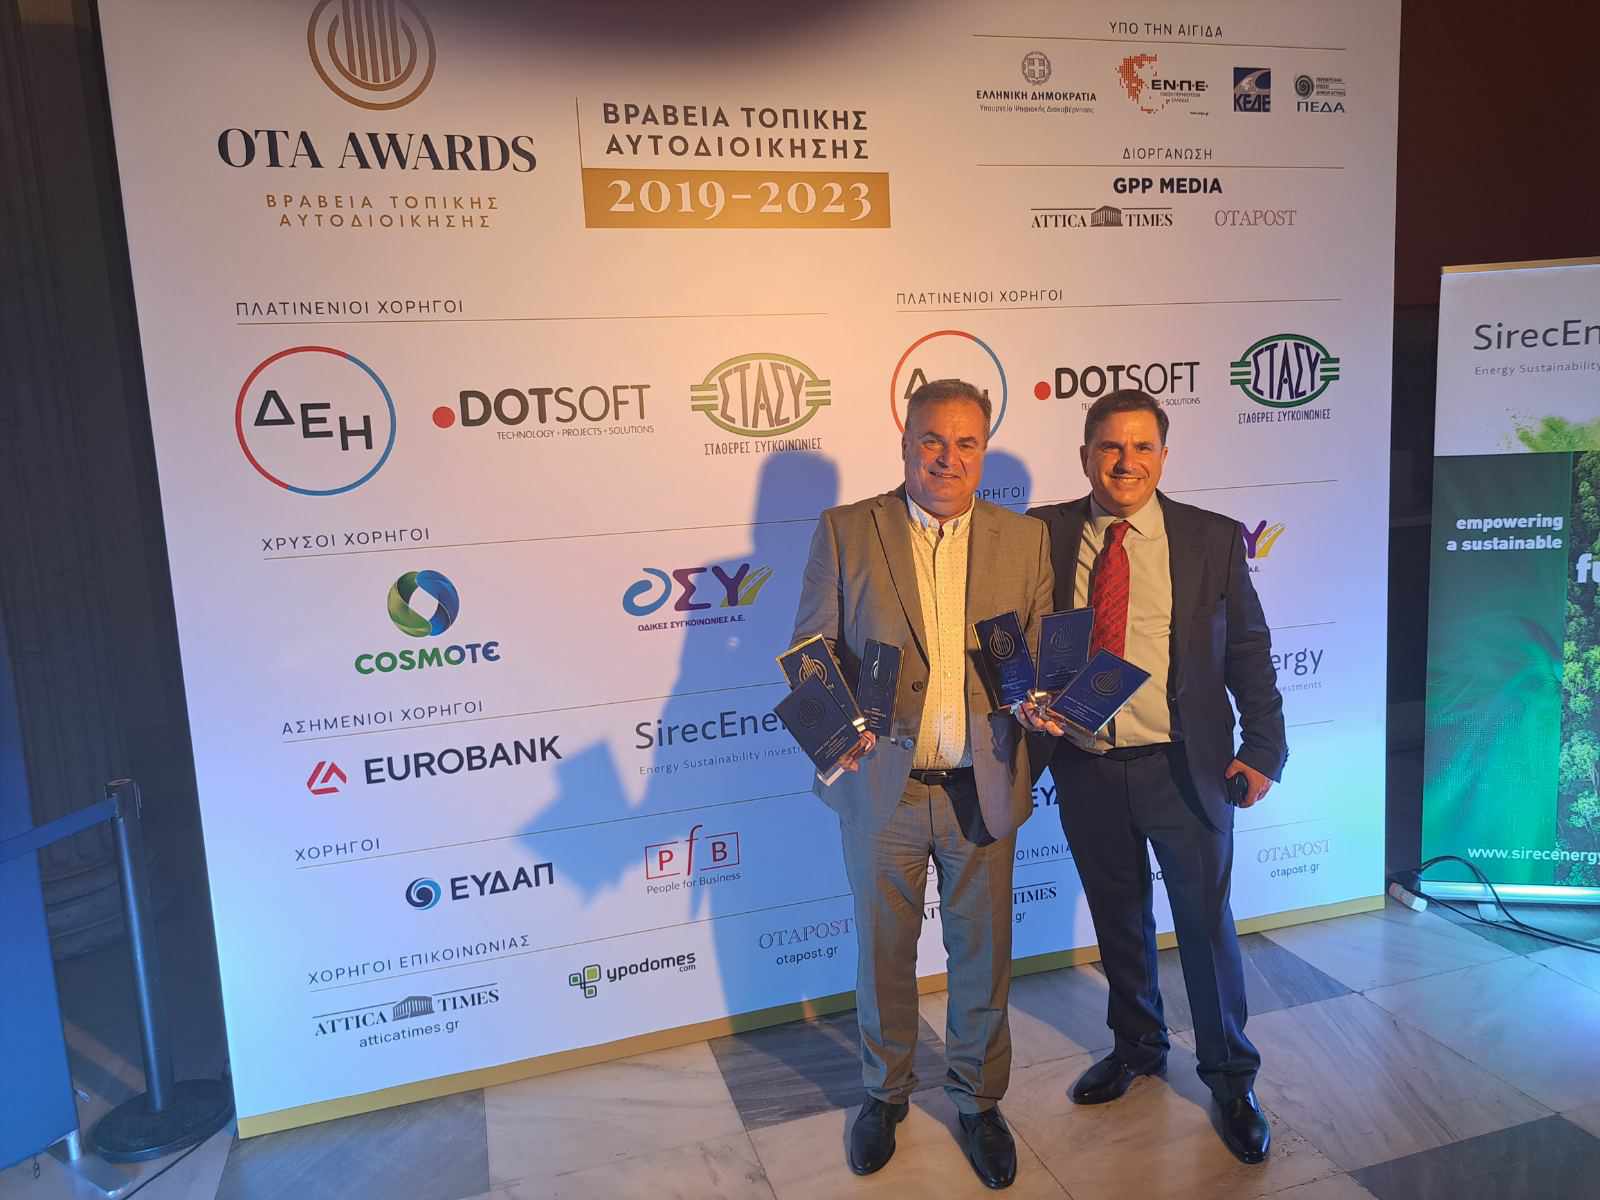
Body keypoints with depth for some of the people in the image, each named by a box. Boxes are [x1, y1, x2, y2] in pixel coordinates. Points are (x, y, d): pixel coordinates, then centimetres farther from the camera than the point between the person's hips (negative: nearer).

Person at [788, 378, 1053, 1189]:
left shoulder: (1024, 540, 1)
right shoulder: (844, 532, -5)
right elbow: (810, 651, -3)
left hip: (983, 787, 1)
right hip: (881, 786, -1)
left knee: (983, 957, 16)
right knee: (883, 954, 17)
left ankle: (978, 1100, 41)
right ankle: (884, 1093, 43)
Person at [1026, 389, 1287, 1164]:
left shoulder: (1213, 539, -3)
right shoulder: (1045, 534, -2)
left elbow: (1249, 653, 0)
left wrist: (1262, 751, -5)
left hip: (1184, 767, -1)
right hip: (1084, 769, 2)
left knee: (1206, 925, 12)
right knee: (1117, 921, 18)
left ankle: (1230, 1078, 34)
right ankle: (1137, 1047, 43)